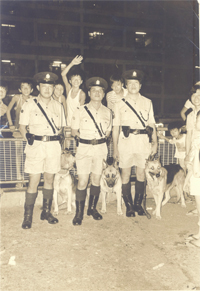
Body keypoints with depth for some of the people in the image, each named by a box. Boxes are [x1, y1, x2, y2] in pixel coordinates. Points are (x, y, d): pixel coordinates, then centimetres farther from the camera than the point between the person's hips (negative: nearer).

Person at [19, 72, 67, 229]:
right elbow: (22, 125, 3)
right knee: (34, 180, -4)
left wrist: (58, 135, 1)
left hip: (54, 145, 3)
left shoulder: (58, 105, 11)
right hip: (36, 145, -3)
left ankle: (46, 211, 24)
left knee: (50, 179, 10)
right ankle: (28, 215, 9)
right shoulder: (29, 104, 3)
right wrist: (27, 136, -11)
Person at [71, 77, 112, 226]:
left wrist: (101, 139, 1)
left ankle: (92, 208, 29)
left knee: (96, 180, 10)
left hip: (101, 149, 3)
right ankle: (79, 213, 10)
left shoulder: (107, 112, 6)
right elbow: (74, 131, 4)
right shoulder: (80, 111, -2)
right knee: (82, 182, -5)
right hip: (84, 149, -3)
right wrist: (84, 138, -4)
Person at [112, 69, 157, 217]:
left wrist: (155, 142, 2)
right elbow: (116, 127, 5)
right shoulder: (120, 104, 7)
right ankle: (129, 206, 15)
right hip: (126, 141, -1)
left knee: (141, 173, 7)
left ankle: (138, 204, 22)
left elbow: (152, 124, 11)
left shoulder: (147, 102, 11)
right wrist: (115, 148, 1)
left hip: (144, 141, 1)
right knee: (126, 174, 2)